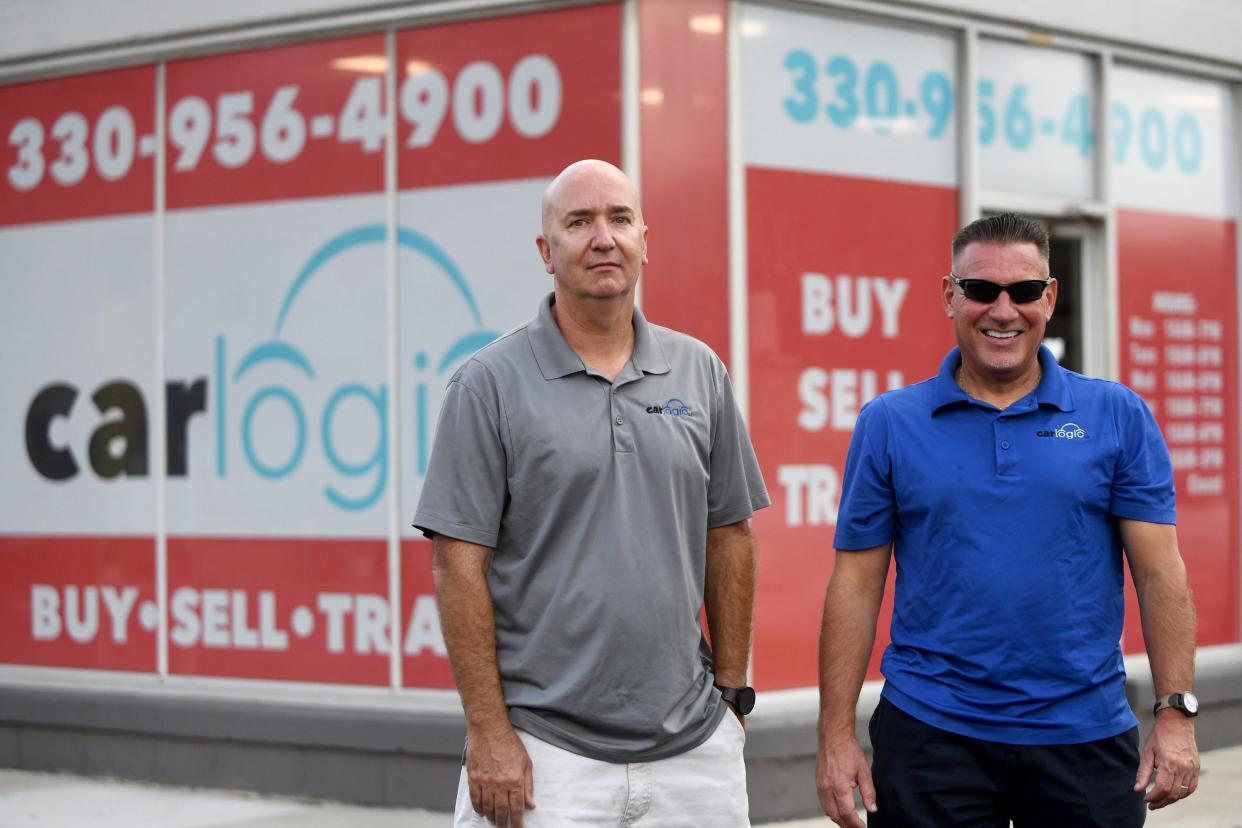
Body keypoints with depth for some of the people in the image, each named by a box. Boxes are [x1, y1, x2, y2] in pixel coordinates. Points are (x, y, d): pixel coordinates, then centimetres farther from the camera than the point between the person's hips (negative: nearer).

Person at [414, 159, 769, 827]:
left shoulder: (699, 371, 8)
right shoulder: (489, 384, -3)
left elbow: (729, 538, 12)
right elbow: (459, 563, -6)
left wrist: (732, 692, 8)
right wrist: (488, 731, -11)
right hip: (545, 746, -3)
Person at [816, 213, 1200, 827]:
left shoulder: (1119, 418, 3)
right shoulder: (889, 424, 3)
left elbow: (1160, 574, 1)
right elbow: (856, 584, 2)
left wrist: (1176, 713, -8)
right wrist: (836, 735, -3)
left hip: (1085, 734, 1)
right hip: (929, 734, 0)